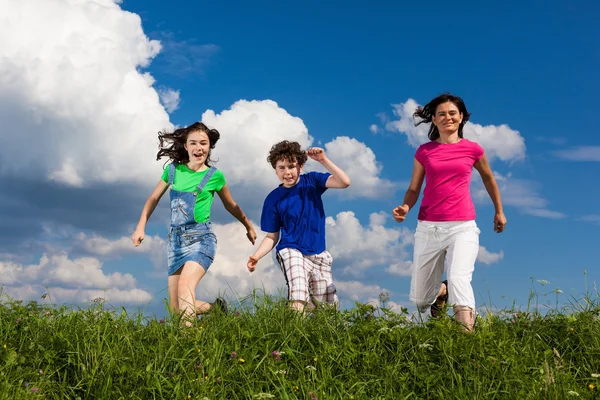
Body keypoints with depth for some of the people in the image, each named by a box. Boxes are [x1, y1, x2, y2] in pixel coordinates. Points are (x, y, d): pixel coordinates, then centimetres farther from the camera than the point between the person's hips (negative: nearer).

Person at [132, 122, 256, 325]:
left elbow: (230, 205, 13)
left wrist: (248, 225, 24)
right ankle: (216, 307, 31)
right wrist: (140, 227, 6)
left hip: (201, 237, -4)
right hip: (175, 238, 5)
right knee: (176, 308, 7)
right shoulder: (173, 169, 3)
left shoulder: (214, 176, -3)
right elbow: (153, 199, 15)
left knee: (185, 284, -32)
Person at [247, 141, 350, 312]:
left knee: (328, 306, 11)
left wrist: (323, 160, -22)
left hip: (319, 255, 3)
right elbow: (272, 237, 0)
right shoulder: (273, 199, -5)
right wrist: (256, 256, -17)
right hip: (292, 251, -3)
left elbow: (345, 182, -15)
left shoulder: (312, 181, -2)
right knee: (298, 299, -30)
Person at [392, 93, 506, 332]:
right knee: (419, 301, 11)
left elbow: (488, 178, 23)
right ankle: (442, 290, 46)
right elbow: (413, 189, 10)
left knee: (459, 280, -29)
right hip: (428, 228, 2)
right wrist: (405, 208, -12)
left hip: (462, 227, -2)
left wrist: (499, 211, 30)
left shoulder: (472, 149, 5)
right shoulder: (424, 151, 5)